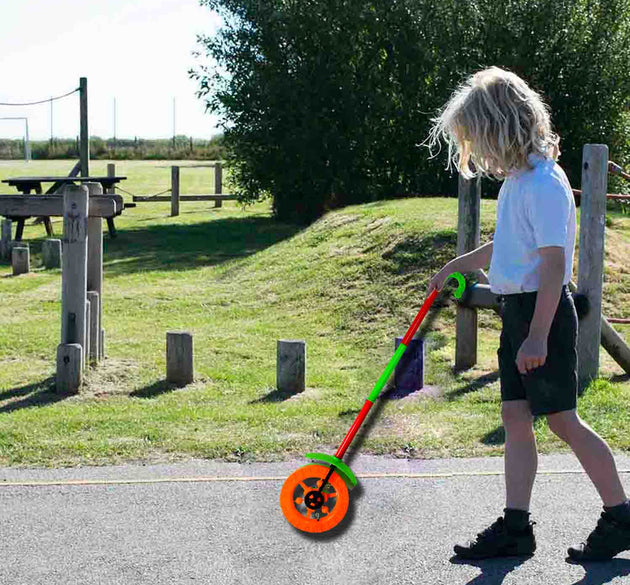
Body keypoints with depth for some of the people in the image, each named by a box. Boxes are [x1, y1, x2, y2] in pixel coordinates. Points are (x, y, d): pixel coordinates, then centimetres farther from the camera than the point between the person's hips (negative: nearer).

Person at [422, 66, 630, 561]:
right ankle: (515, 526, 11)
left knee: (562, 419, -3)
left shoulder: (544, 183, -18)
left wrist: (538, 335, -24)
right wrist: (457, 266, 32)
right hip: (517, 310, 9)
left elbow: (553, 262, -21)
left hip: (543, 311, -9)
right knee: (515, 415, 7)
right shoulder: (517, 178, 11)